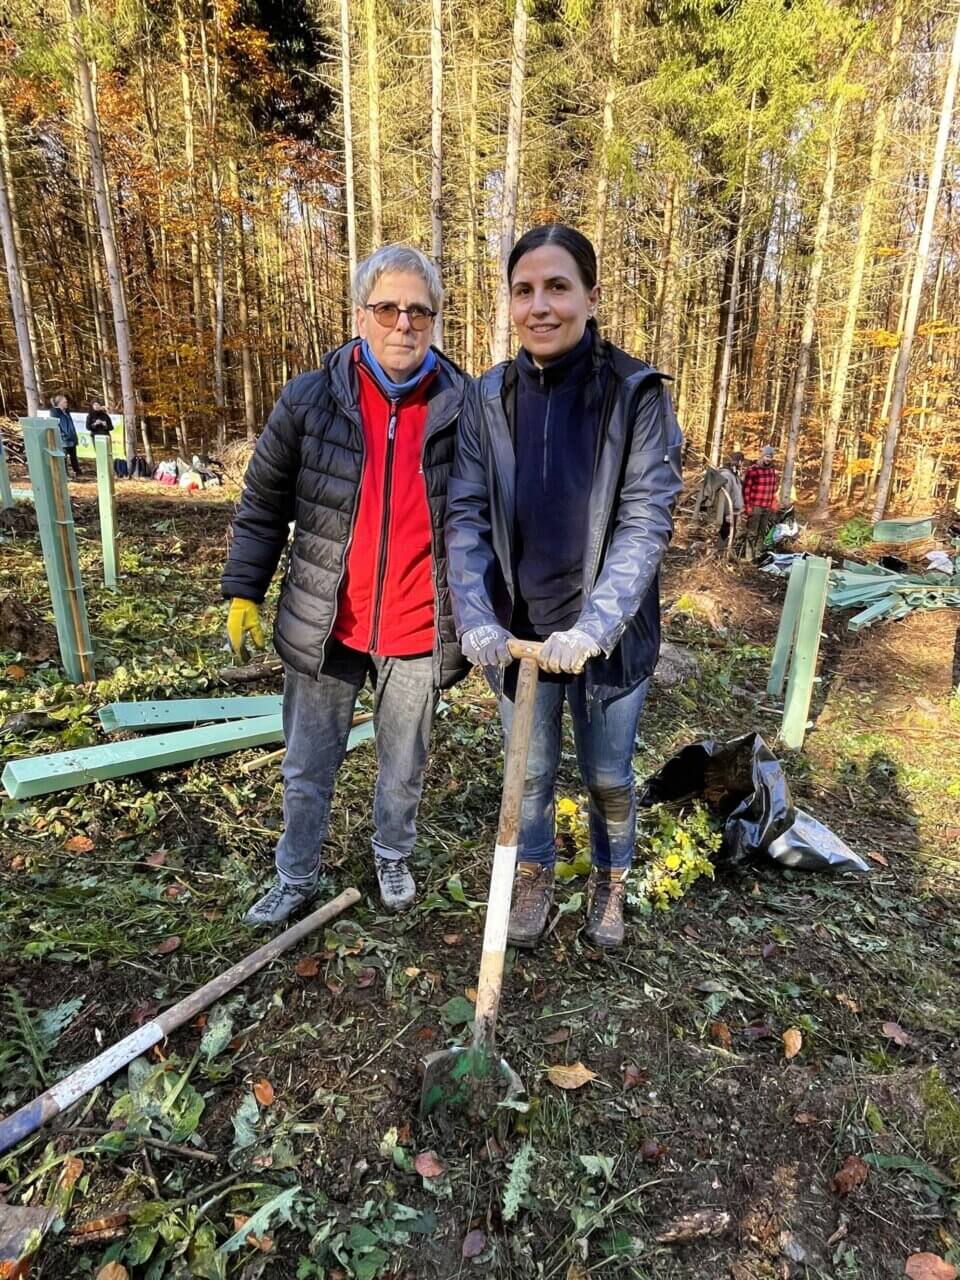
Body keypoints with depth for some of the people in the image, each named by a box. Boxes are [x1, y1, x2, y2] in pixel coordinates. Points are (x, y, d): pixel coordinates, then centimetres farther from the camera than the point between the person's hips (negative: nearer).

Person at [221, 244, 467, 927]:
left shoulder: (465, 408, -5)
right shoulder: (309, 399, -6)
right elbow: (263, 506, 3)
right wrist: (244, 592, 3)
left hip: (418, 633, 0)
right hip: (325, 626, 1)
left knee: (404, 766, 19)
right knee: (308, 767, 16)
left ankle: (394, 858, 47)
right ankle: (296, 878, 40)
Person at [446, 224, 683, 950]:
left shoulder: (637, 393, -10)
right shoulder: (489, 398, -2)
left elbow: (647, 519, -16)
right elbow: (467, 515, -6)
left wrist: (593, 626, -27)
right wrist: (476, 619, -20)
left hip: (609, 634, -2)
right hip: (519, 630, 2)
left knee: (609, 779, 16)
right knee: (531, 773, 18)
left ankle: (611, 882, 45)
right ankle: (534, 877, 45)